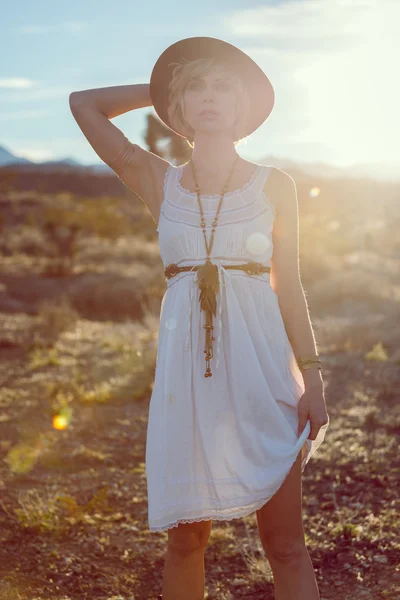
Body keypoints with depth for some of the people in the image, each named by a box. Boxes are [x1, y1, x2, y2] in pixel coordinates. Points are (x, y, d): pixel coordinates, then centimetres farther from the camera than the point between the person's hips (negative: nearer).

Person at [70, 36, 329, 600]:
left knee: (286, 543, 2)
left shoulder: (274, 186, 3)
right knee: (186, 536, 9)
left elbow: (289, 288, 6)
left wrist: (312, 379, 1)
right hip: (186, 370, 1)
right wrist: (164, 87, 12)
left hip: (261, 367, -1)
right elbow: (83, 103, 7)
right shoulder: (157, 182, 6)